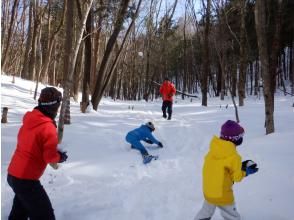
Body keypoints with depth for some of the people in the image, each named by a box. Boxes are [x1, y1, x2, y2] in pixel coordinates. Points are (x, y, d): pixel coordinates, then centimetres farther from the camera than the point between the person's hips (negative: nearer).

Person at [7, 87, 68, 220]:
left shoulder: (29, 119, 2)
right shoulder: (48, 128, -21)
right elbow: (50, 157, -19)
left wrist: (53, 152, 8)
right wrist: (61, 157, 1)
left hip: (13, 174, 9)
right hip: (26, 179, -8)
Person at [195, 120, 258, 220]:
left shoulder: (212, 150, -7)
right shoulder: (234, 157, -22)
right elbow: (237, 176, -12)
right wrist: (245, 171, 7)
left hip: (207, 191, 6)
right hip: (222, 194, -5)